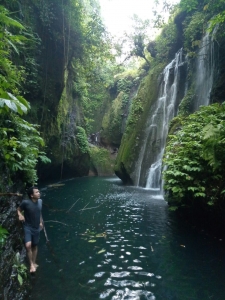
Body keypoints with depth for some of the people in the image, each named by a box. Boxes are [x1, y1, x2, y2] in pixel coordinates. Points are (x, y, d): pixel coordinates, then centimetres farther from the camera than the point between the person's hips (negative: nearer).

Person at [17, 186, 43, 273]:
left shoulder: (40, 201, -6)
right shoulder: (25, 202, -21)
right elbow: (19, 209, -4)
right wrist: (20, 215, -24)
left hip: (36, 227, 4)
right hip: (28, 227, -4)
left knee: (35, 246, 16)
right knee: (28, 245, -19)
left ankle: (34, 263, 37)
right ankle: (31, 264, 3)